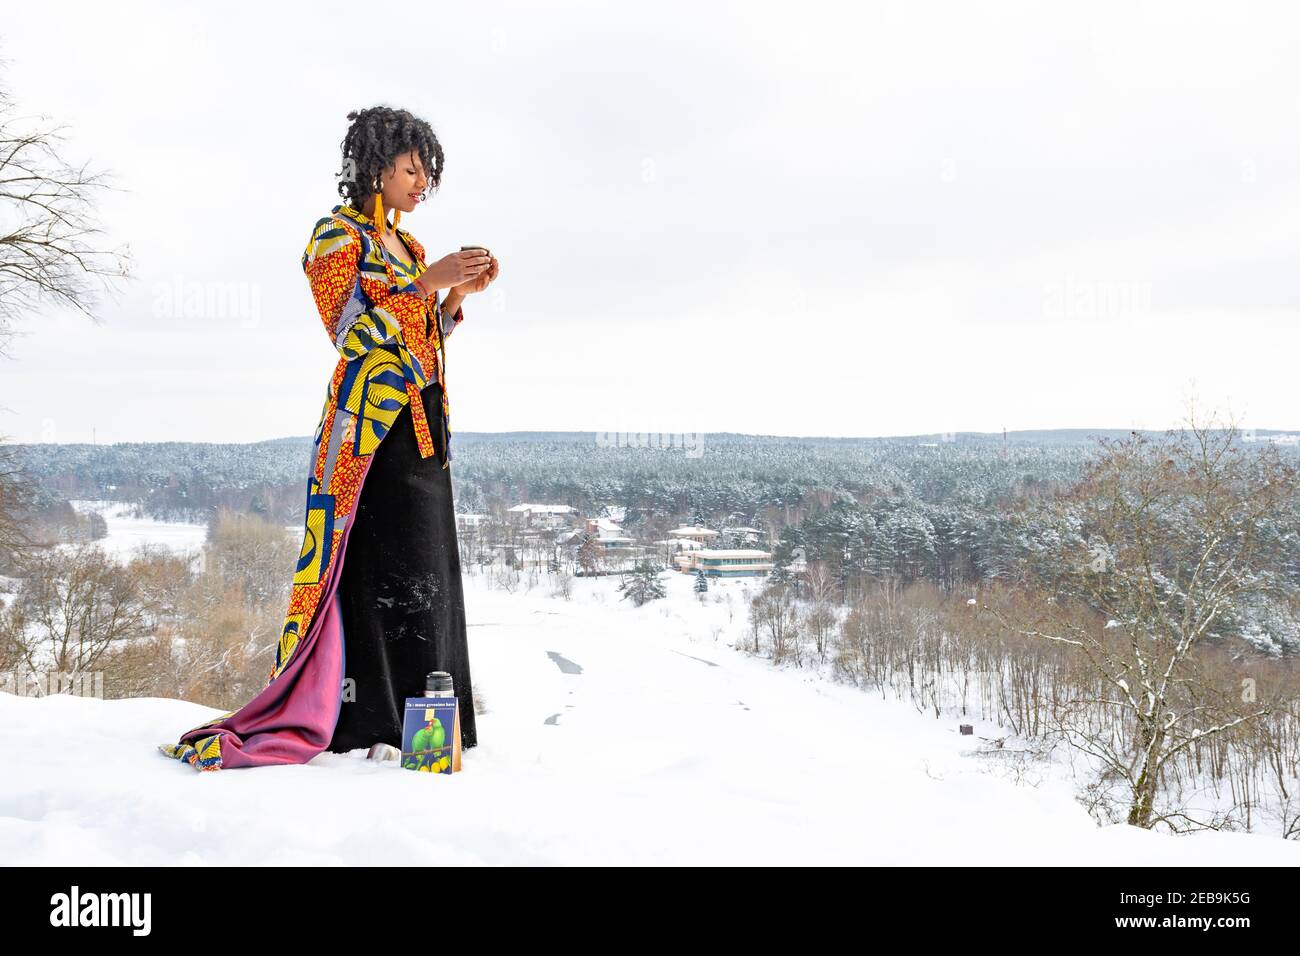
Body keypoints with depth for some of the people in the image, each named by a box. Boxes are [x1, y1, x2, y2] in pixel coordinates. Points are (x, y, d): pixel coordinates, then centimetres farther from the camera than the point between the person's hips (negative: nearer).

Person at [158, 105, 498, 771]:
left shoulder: (403, 244, 20)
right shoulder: (336, 236, -4)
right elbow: (350, 332, -14)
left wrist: (459, 294, 5)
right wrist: (425, 282, -18)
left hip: (422, 423, 8)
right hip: (373, 423, -8)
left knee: (425, 567, 7)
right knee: (384, 566, -11)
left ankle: (418, 716, 13)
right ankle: (375, 718, -6)